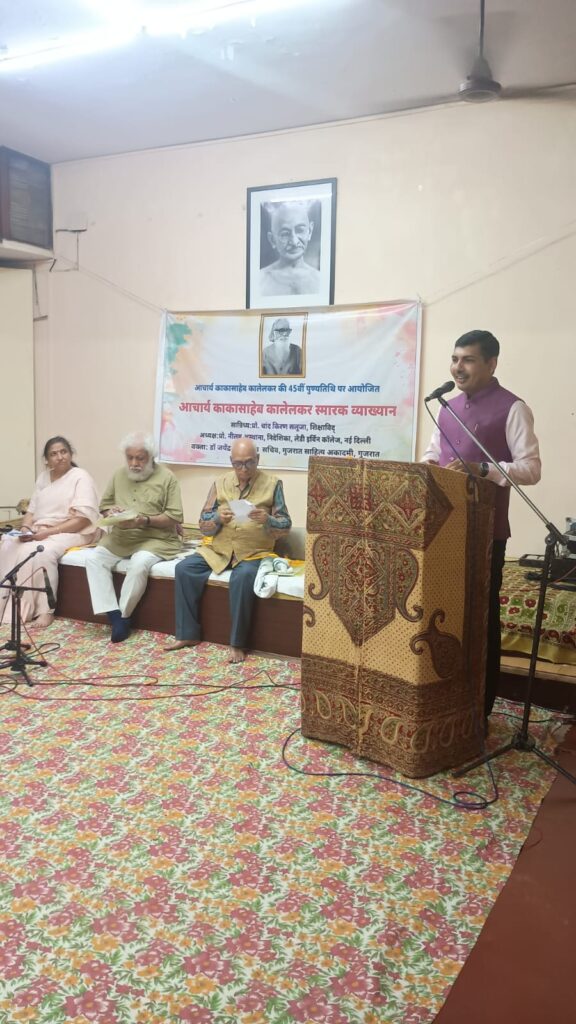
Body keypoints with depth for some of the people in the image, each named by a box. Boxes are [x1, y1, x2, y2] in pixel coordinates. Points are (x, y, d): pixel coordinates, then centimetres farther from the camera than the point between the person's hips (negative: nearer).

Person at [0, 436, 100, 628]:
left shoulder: (81, 477, -7)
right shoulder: (43, 477, 15)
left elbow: (83, 519, -16)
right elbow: (31, 511, 15)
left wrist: (49, 532, -21)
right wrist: (25, 528, -9)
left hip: (72, 533, -7)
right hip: (39, 532, 7)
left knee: (41, 552, -33)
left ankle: (45, 610, -26)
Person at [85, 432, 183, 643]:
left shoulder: (167, 478, -3)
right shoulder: (119, 475, 12)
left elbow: (175, 518, -8)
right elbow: (104, 505, 18)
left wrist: (146, 520, -21)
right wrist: (111, 513, -7)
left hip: (155, 539, -5)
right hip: (120, 538, 5)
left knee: (140, 563, -35)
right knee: (93, 557, -19)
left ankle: (123, 616, -16)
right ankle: (113, 615, -19)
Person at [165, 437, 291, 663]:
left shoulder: (272, 484, -1)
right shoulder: (220, 484, 7)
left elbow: (285, 526, -4)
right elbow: (204, 526, 6)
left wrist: (267, 520, -25)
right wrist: (217, 518, -16)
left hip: (253, 553, -4)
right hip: (218, 550, 4)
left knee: (242, 578, -35)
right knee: (184, 568, -17)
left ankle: (237, 643, -22)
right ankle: (188, 634, -7)